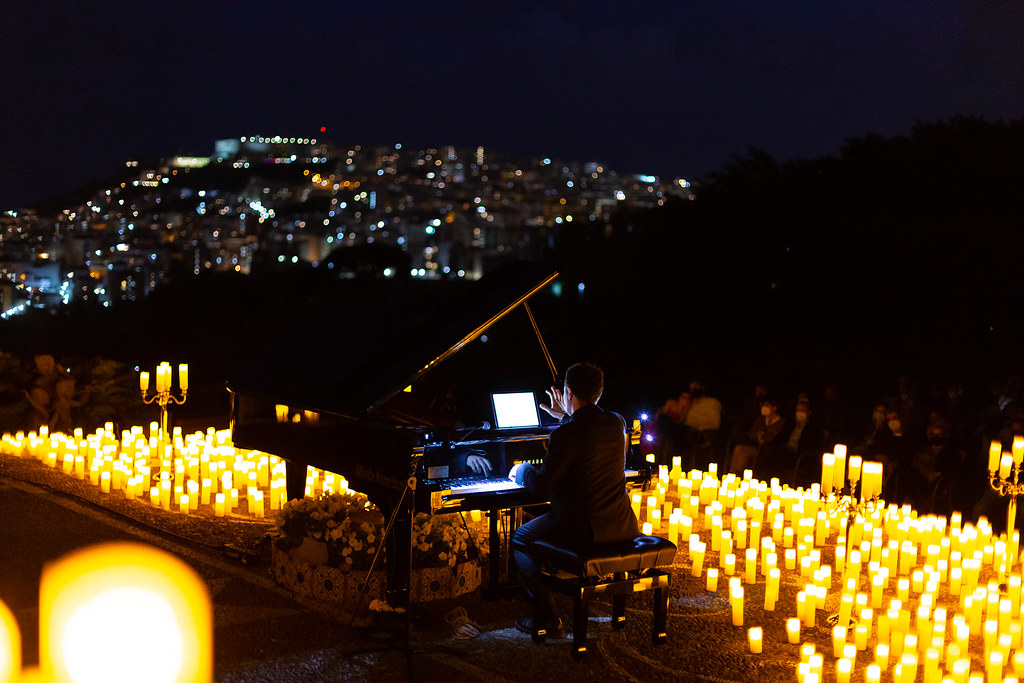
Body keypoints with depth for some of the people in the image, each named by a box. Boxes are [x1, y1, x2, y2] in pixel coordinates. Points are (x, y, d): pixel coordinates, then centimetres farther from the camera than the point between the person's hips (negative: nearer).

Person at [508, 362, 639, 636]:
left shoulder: (565, 434, -19)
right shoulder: (616, 423, 4)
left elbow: (541, 485, -15)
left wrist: (520, 470, 6)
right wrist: (565, 417, 40)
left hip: (581, 528, -8)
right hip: (623, 526, 8)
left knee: (521, 539, 16)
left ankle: (546, 617, 11)